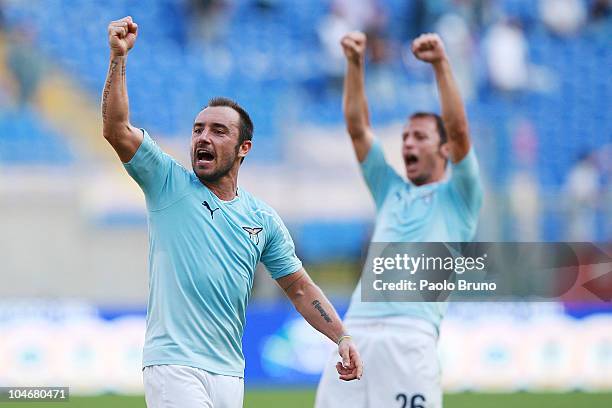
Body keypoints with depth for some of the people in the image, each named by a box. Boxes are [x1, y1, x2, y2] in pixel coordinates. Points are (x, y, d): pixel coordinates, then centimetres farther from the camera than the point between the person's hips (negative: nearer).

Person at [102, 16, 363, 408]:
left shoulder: (263, 219, 12)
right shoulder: (168, 182, 3)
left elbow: (299, 286, 16)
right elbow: (116, 129, -9)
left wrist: (342, 337, 5)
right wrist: (119, 57, -19)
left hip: (229, 372, 5)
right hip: (173, 363, -5)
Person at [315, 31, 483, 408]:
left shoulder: (458, 197, 13)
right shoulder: (391, 191, 27)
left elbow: (459, 132, -2)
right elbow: (357, 127, 20)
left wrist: (441, 65, -10)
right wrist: (355, 65, 8)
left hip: (411, 337, -5)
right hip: (355, 331, 5)